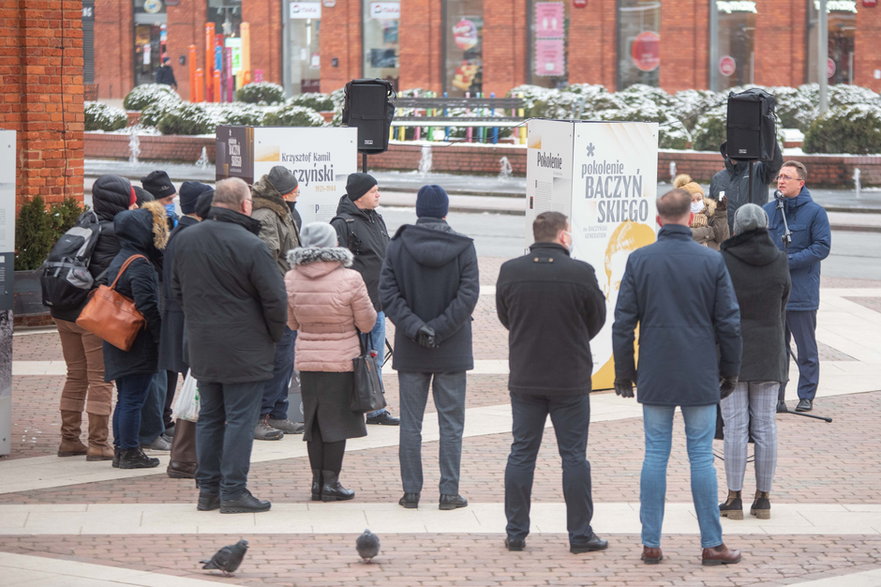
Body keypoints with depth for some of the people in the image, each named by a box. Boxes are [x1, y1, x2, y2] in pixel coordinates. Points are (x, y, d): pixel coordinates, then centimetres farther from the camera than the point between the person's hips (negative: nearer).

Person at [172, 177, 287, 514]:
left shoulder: (184, 239, 4)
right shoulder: (250, 245, -17)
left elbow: (177, 289, 16)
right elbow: (275, 299, -14)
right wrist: (274, 335, 2)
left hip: (201, 346, 6)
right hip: (244, 347, -6)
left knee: (209, 416, 15)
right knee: (240, 419, 0)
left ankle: (207, 489, 19)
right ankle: (233, 492, 0)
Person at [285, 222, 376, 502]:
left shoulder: (291, 279, -4)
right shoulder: (350, 279, -15)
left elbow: (292, 323, 9)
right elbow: (367, 322, -6)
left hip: (306, 360, 3)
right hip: (341, 360, -3)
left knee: (314, 421, 13)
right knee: (336, 420, 5)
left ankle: (318, 481, 16)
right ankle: (330, 483, 8)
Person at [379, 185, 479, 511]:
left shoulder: (398, 246, -4)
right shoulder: (463, 248, -5)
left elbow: (387, 294, -10)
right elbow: (468, 295, -12)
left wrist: (415, 328, -14)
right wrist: (438, 329, -12)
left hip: (410, 351, 1)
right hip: (452, 351, -1)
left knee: (410, 423, 8)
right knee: (451, 423, 6)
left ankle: (411, 491, 10)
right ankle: (449, 492, 5)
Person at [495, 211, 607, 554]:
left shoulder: (509, 272, -5)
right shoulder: (581, 273, -12)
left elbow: (504, 317, 8)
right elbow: (597, 319, 1)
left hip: (524, 379, 2)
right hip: (570, 380, -2)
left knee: (522, 453, 10)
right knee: (574, 455, 5)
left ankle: (515, 532, 11)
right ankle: (580, 535, 9)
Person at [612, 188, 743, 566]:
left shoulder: (639, 261, -2)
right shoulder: (712, 262, -4)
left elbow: (623, 322, -1)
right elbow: (729, 323, -1)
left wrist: (624, 373, 8)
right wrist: (730, 371, 11)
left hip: (654, 377, 1)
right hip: (700, 377, -1)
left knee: (655, 456, 7)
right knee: (701, 456, 4)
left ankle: (651, 543, 8)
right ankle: (712, 545, 7)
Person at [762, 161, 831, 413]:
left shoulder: (815, 212, -5)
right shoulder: (768, 210, 8)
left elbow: (822, 247, -9)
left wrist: (789, 260, -17)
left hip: (802, 292, -4)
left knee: (806, 349, 4)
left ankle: (807, 396, 13)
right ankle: (775, 396, 16)